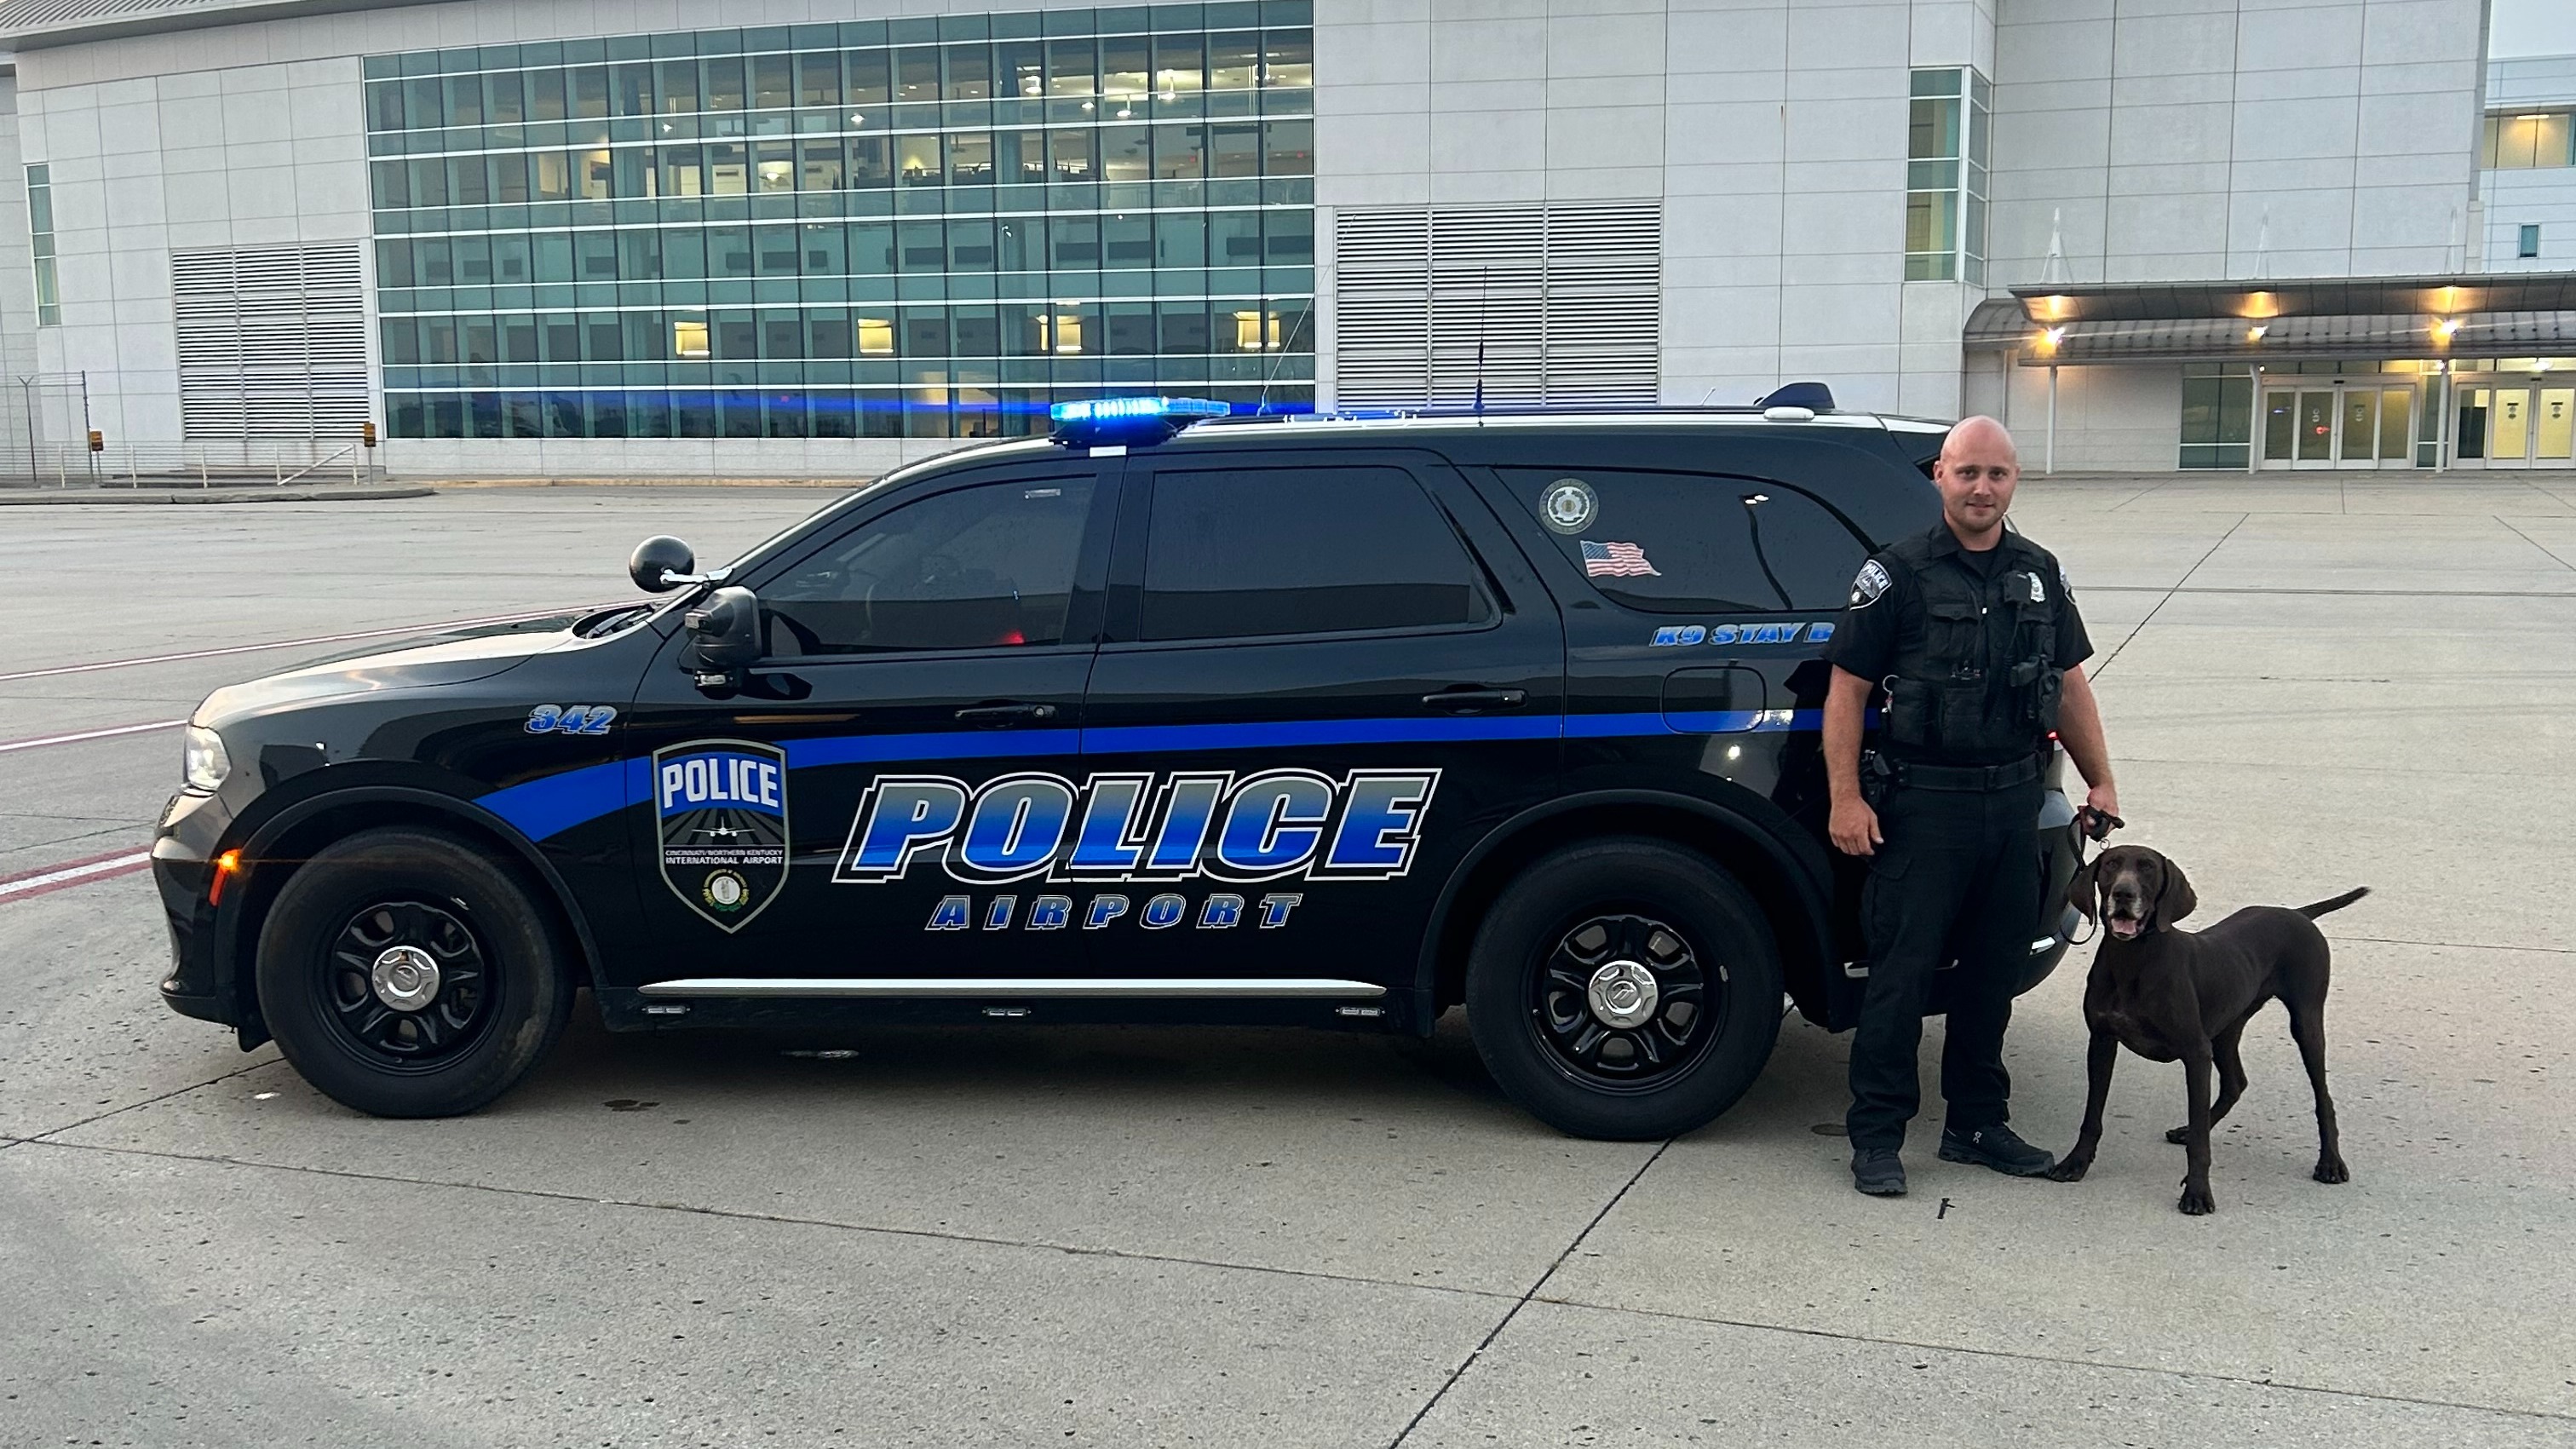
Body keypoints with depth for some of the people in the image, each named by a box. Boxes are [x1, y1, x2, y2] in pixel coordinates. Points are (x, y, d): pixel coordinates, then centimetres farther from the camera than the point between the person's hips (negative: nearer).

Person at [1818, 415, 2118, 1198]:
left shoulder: (2039, 573, 11)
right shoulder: (1898, 574, -6)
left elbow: (2069, 684, 18)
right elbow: (1847, 690, -7)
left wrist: (2100, 780, 13)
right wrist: (1846, 797, -14)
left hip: (2014, 799, 6)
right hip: (1922, 802, -5)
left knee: (1994, 967, 13)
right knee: (1902, 969, -3)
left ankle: (1977, 1123, 26)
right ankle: (1876, 1136, 6)